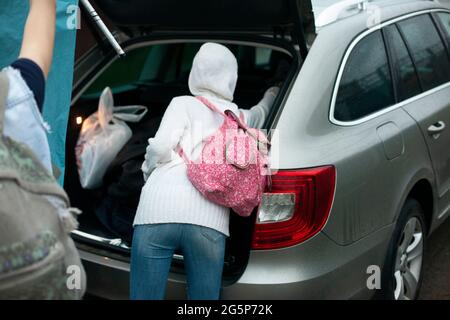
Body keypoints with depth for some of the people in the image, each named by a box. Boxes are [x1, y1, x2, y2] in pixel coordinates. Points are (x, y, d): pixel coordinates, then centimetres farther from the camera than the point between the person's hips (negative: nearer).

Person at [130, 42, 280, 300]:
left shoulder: (184, 104, 12)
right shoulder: (241, 118, 24)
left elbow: (161, 147, -3)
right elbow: (261, 113, 48)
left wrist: (148, 171, 17)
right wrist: (273, 93, 68)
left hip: (159, 211, -2)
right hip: (210, 220, 3)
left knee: (145, 296, 3)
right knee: (205, 296, 10)